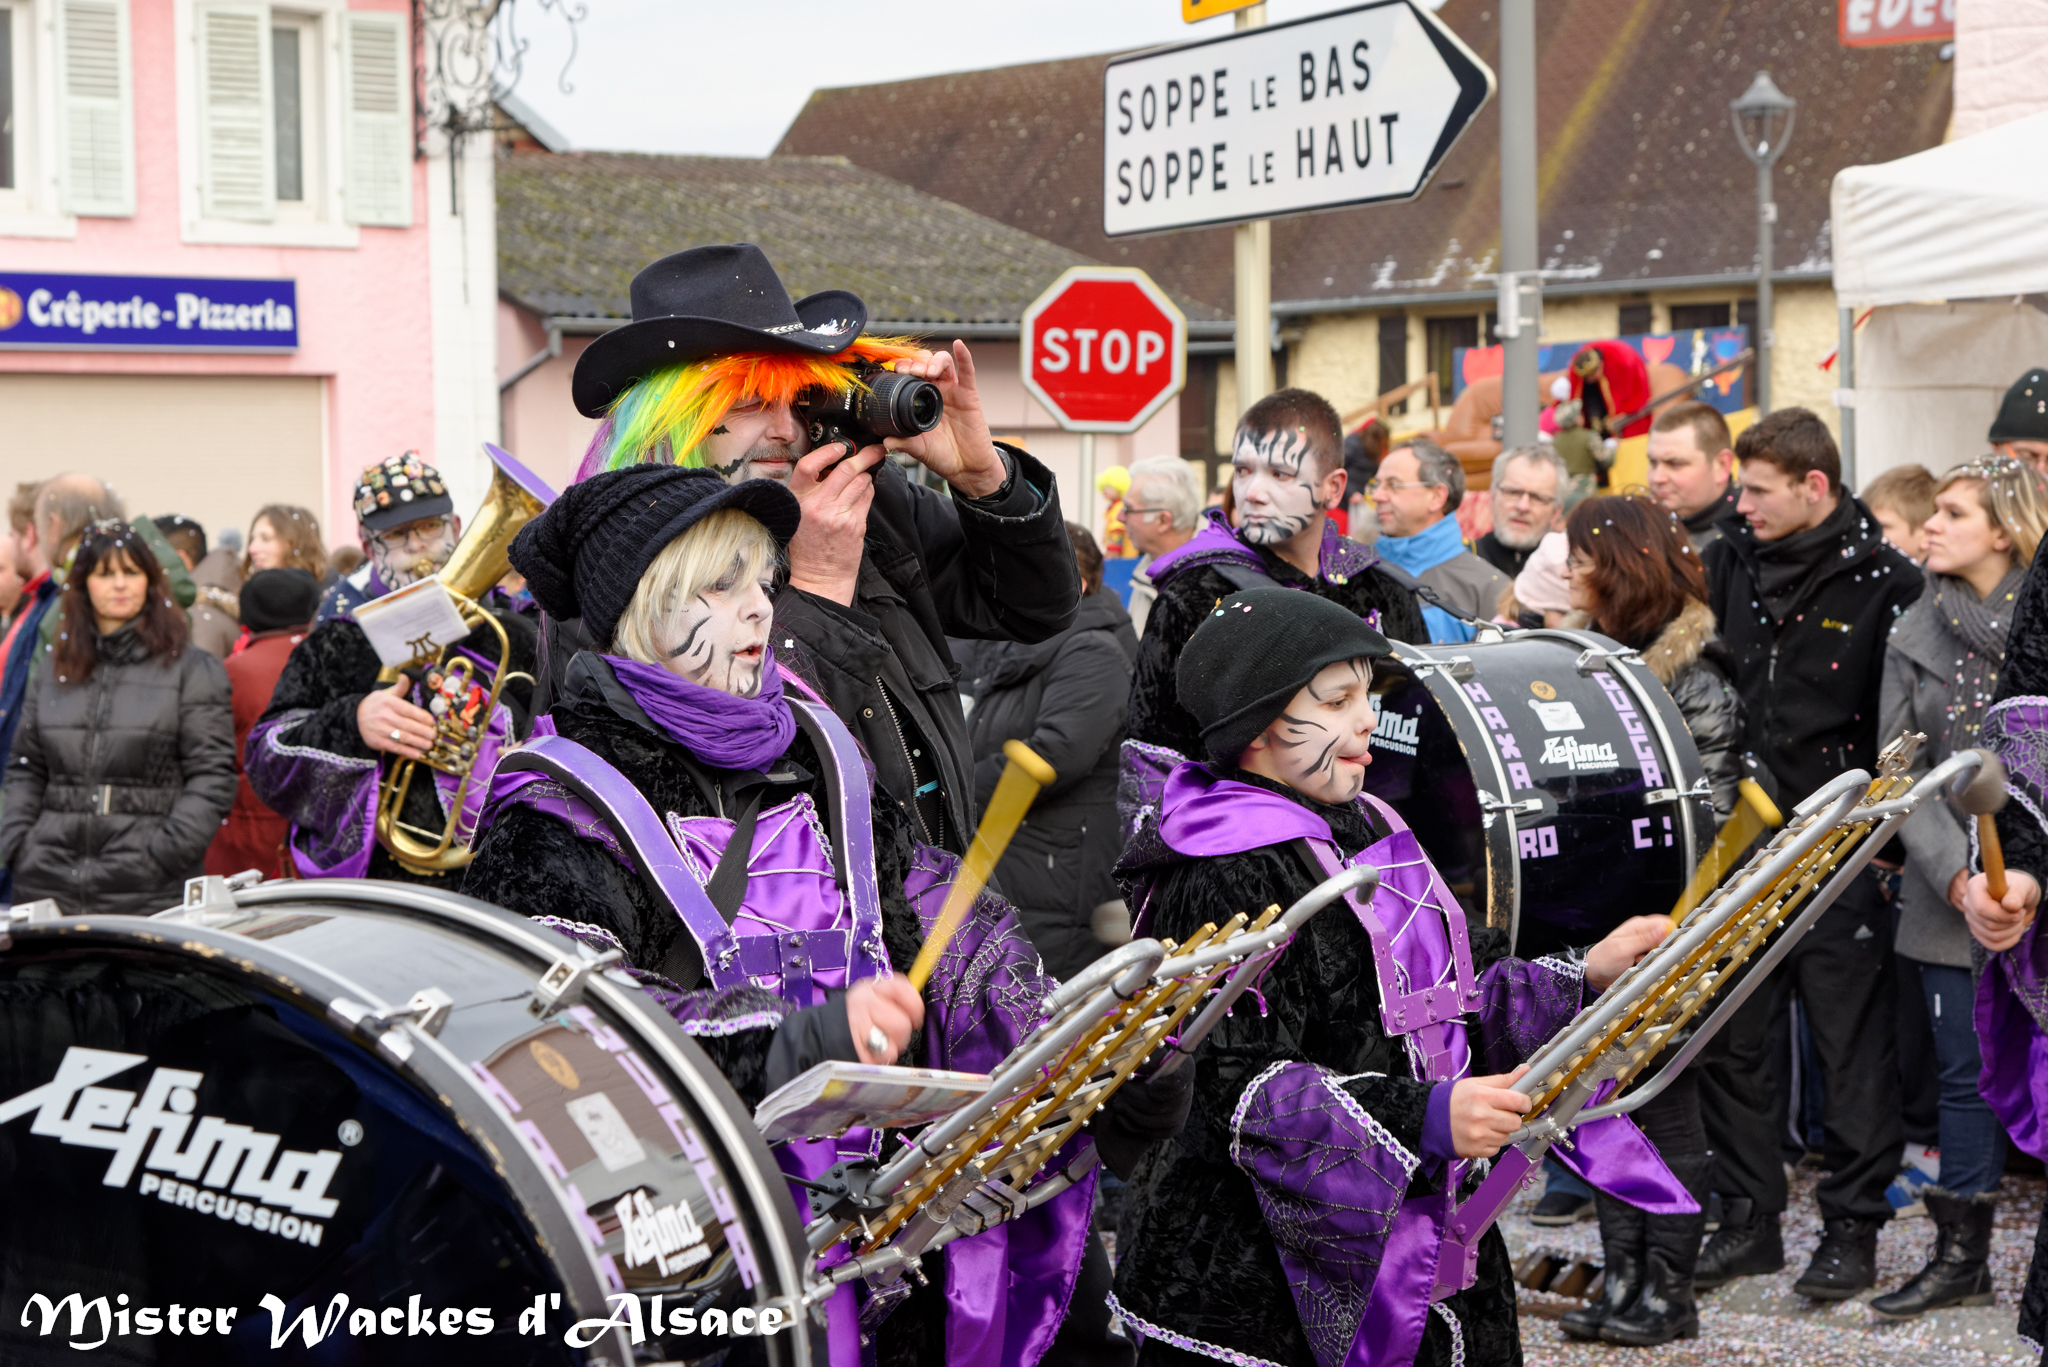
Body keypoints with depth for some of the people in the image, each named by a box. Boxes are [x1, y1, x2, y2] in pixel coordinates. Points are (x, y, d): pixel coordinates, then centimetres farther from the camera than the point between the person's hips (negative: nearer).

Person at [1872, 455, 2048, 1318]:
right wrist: (1953, 871, -8)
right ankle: (1961, 1255, 18)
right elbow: (1903, 769, 5)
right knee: (1967, 1072, 8)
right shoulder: (1917, 633, 8)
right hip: (1952, 900, 3)